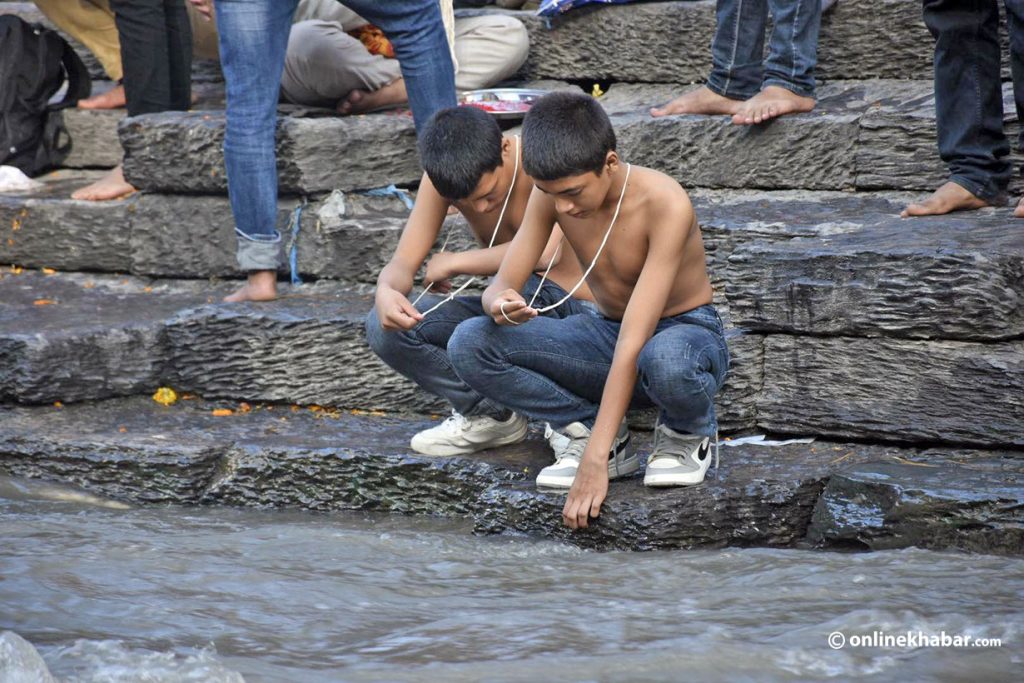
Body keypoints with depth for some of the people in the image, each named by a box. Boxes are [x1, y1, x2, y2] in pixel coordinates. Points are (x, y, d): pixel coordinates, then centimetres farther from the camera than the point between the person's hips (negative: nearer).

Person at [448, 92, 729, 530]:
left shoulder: (664, 204, -29)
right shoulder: (552, 194, -11)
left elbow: (634, 343, -33)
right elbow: (501, 286, -7)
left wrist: (595, 461, -36)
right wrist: (501, 303, -36)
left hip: (686, 333, -5)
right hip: (609, 337, 5)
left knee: (665, 363, -45)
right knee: (469, 345, -19)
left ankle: (688, 433, -8)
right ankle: (588, 426, -3)